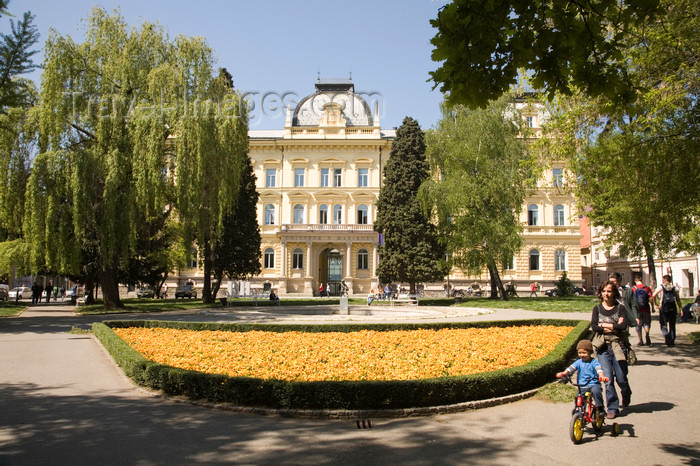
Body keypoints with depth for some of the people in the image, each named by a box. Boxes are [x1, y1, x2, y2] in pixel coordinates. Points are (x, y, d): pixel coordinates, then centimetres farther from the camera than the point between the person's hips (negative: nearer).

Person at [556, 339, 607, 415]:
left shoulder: (594, 361, -1)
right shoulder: (579, 362, 8)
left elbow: (598, 368, -19)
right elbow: (571, 368, -5)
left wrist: (601, 375, -42)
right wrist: (564, 373, -24)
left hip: (594, 384, -3)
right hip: (582, 387, 3)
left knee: (596, 391, -34)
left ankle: (600, 408, -17)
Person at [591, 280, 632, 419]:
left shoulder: (620, 308, 2)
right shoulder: (597, 309, 6)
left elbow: (623, 326, -13)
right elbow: (593, 327, -7)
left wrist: (604, 325, -10)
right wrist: (614, 326, -11)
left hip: (618, 346, -1)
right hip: (602, 347, 1)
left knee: (621, 377, 4)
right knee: (608, 378, -2)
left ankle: (626, 395, 38)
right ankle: (612, 408, 10)